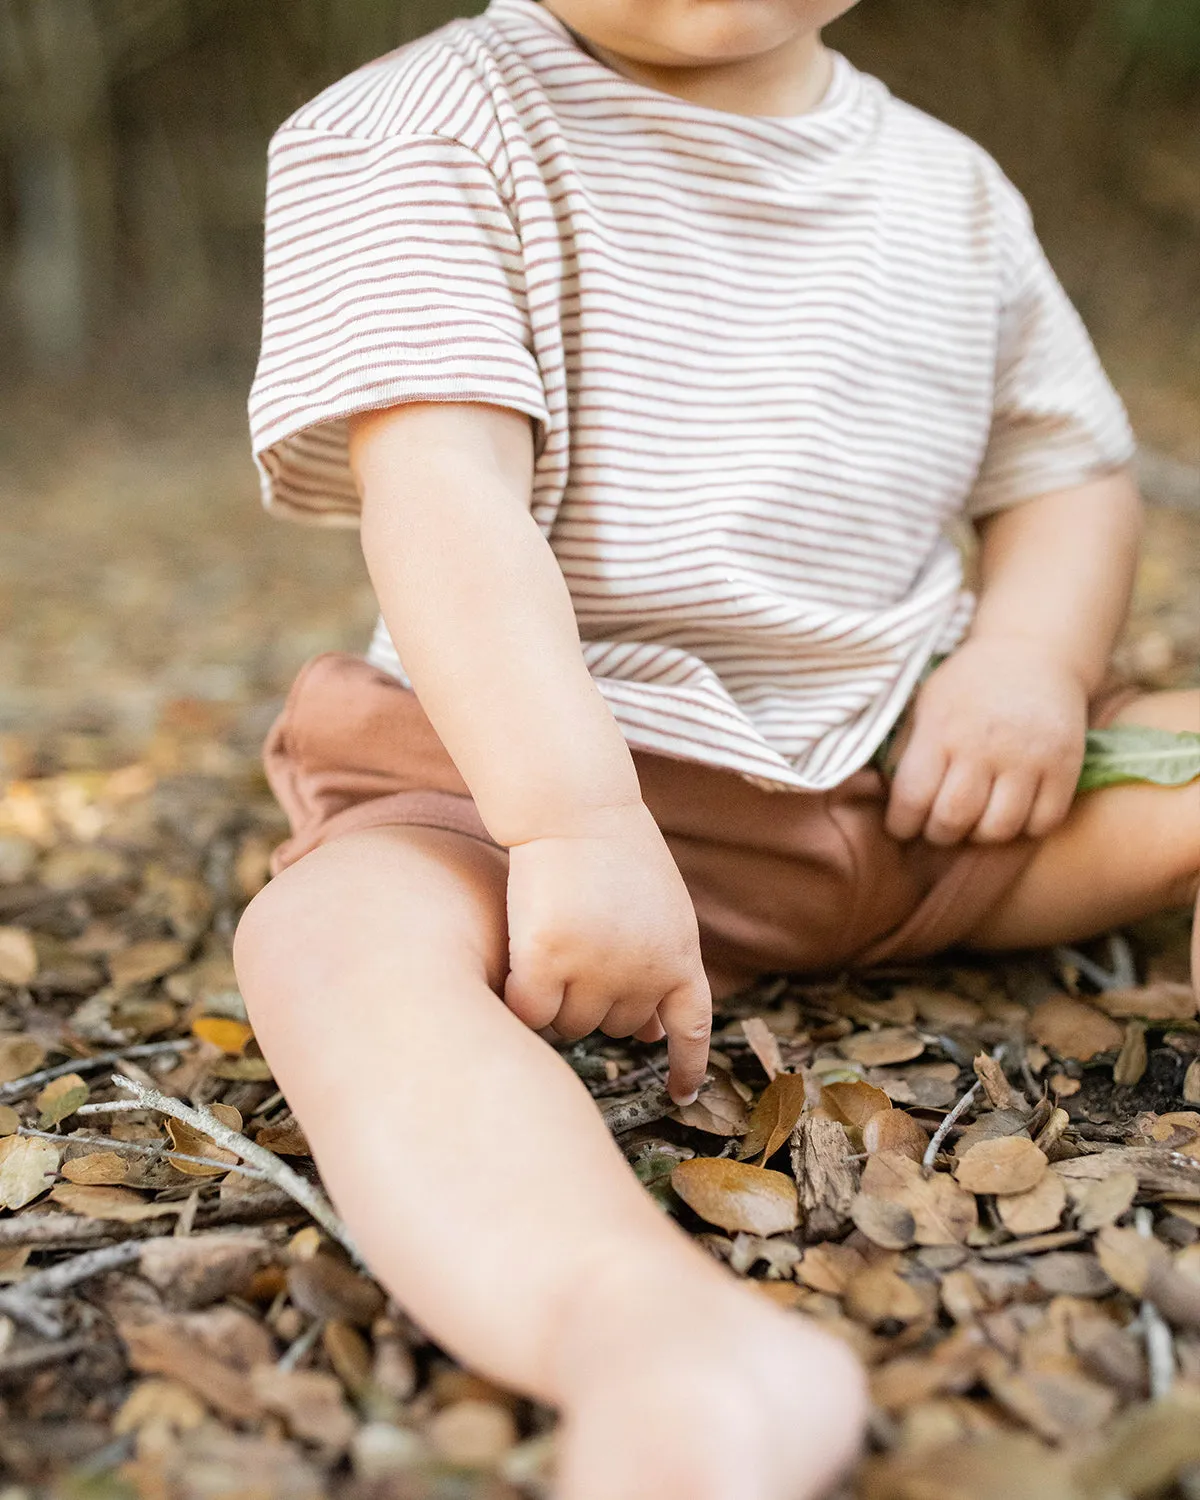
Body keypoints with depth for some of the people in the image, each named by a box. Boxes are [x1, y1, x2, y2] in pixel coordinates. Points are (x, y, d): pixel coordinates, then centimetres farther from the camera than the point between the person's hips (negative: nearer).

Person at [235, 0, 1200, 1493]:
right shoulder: (427, 127, -6)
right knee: (338, 939, -35)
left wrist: (1033, 661, -6)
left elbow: (1065, 471, 17)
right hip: (535, 769, -5)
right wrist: (578, 826, -32)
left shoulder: (949, 190, 11)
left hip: (916, 777, 6)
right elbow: (440, 497, -20)